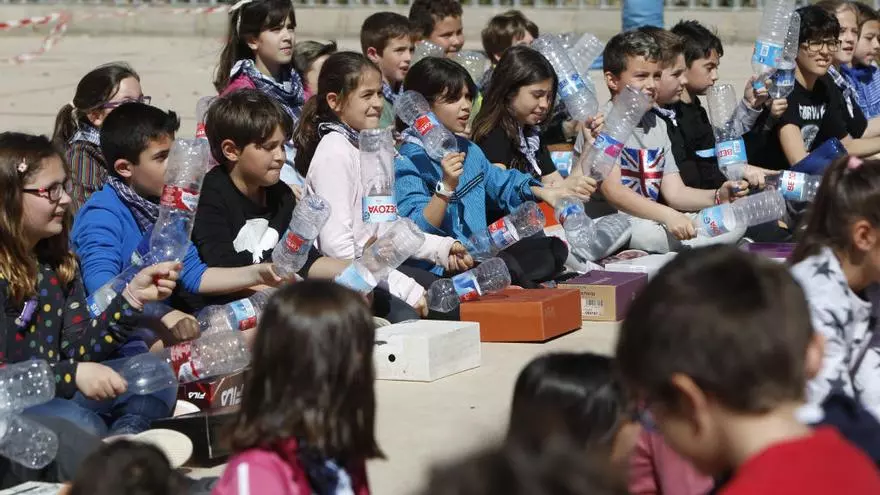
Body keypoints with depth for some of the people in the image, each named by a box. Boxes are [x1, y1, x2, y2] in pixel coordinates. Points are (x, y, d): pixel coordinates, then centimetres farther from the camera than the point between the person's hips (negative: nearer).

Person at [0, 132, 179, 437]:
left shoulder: (58, 262, 10)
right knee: (80, 426, -34)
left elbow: (78, 351, 5)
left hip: (54, 393, 9)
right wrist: (73, 375, -26)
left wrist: (133, 296, -4)